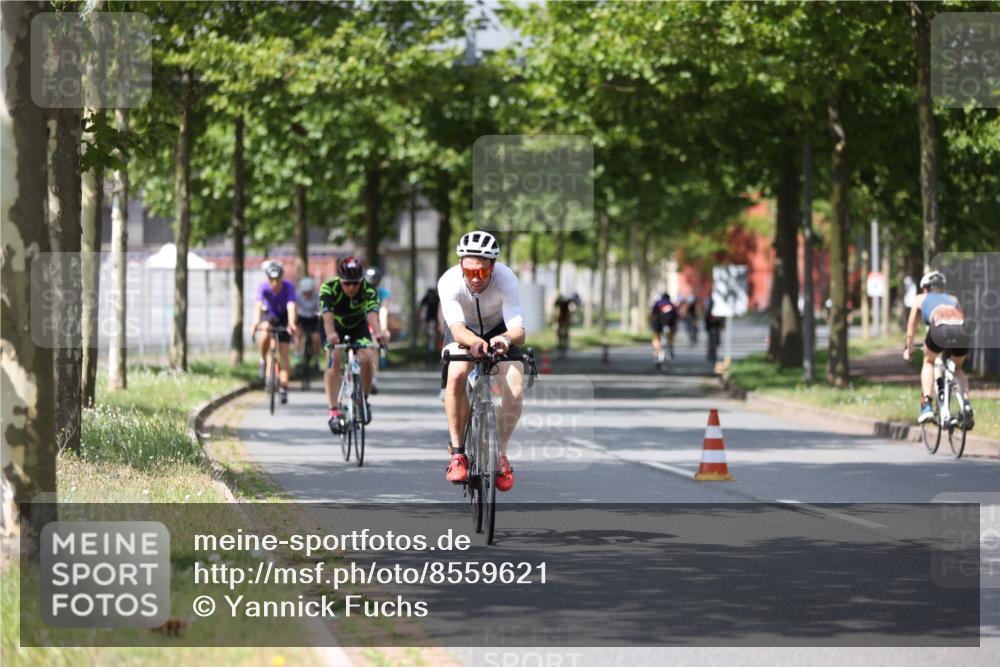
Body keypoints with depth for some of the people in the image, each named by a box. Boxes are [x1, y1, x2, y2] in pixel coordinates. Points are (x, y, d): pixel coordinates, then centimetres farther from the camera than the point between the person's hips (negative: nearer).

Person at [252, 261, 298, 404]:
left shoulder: (288, 287, -30)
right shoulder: (263, 287, -28)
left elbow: (291, 306, -42)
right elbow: (258, 305, -41)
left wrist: (291, 324, -60)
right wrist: (256, 323, -60)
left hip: (283, 317, 0)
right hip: (268, 314, 0)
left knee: (283, 350, -9)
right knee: (266, 331, -35)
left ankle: (283, 387, -6)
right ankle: (263, 361, -12)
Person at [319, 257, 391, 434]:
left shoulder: (368, 290, -30)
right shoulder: (329, 288, -32)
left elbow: (373, 313, -46)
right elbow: (327, 314, -47)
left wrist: (378, 333, -67)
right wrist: (330, 334, -68)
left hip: (358, 326, 1)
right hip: (335, 327, -1)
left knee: (366, 359, -22)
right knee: (334, 359, -25)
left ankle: (363, 399, 5)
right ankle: (334, 412, -25)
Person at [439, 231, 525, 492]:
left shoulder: (506, 280, -34)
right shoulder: (449, 282, -33)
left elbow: (519, 331, -39)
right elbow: (458, 329, -43)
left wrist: (506, 338, -63)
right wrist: (475, 342, -65)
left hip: (498, 330, 0)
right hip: (464, 331, 0)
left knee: (514, 392, -21)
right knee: (456, 376, -32)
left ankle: (500, 453, 5)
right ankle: (457, 452, -19)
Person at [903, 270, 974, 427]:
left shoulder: (921, 299, 34)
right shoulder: (953, 299, 40)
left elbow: (911, 330, 40)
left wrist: (908, 349, 57)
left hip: (940, 329, -2)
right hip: (962, 331, 2)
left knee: (928, 362, 28)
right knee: (958, 368, 30)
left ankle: (927, 405, 11)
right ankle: (966, 404, 7)